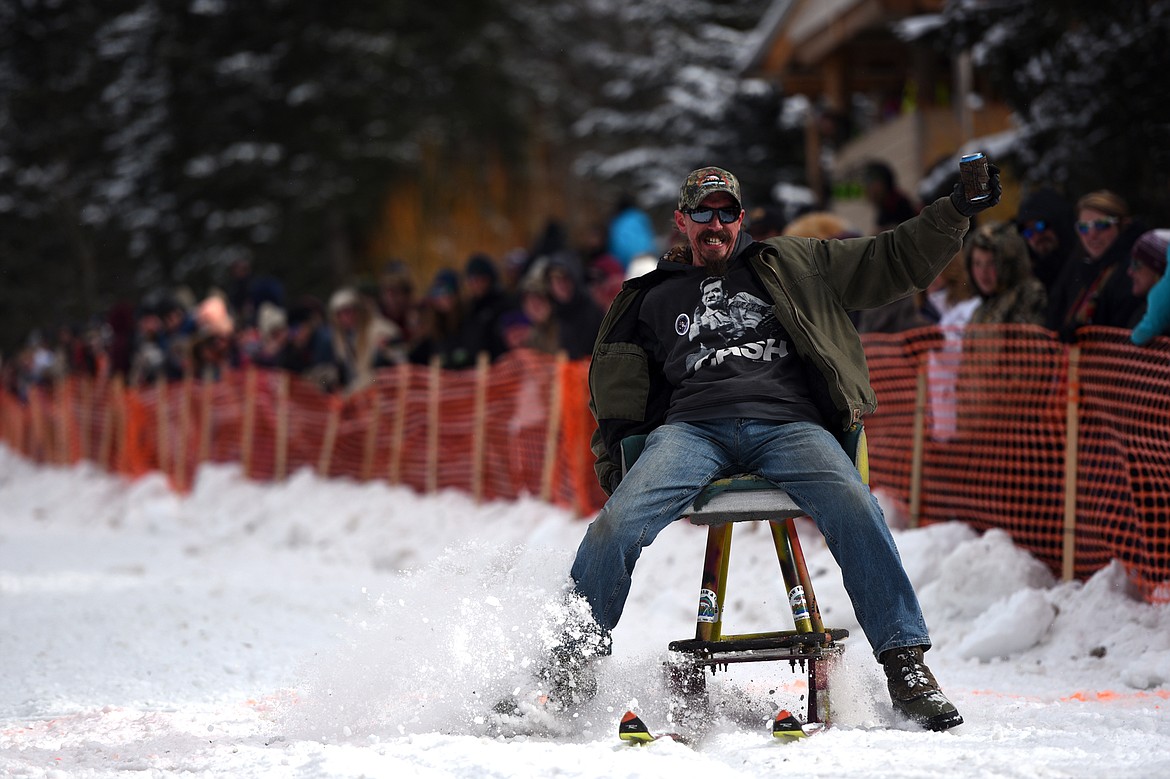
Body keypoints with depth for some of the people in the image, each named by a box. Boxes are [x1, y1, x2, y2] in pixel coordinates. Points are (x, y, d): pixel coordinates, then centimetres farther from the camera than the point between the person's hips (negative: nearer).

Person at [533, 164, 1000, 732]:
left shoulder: (791, 265, 24)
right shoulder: (656, 298, 26)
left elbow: (894, 262, 22)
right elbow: (619, 392, 28)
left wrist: (955, 213, 10)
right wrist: (611, 461, 13)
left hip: (790, 425, -1)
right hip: (691, 427, 1)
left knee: (855, 509, -31)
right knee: (617, 523, -27)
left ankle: (905, 664, -26)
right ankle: (569, 668, -15)